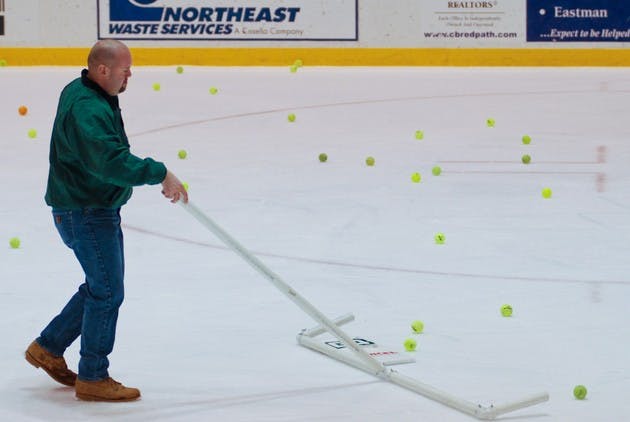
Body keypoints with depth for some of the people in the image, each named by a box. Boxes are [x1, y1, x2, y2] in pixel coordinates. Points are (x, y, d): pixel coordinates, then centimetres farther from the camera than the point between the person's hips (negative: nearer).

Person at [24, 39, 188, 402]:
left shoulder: (83, 92, 8)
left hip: (98, 207, 11)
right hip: (85, 212, -11)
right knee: (107, 291, -3)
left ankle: (48, 348, 31)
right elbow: (113, 163, -36)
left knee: (101, 286, 19)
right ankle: (92, 378, 8)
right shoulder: (87, 110, -26)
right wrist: (161, 174, -33)